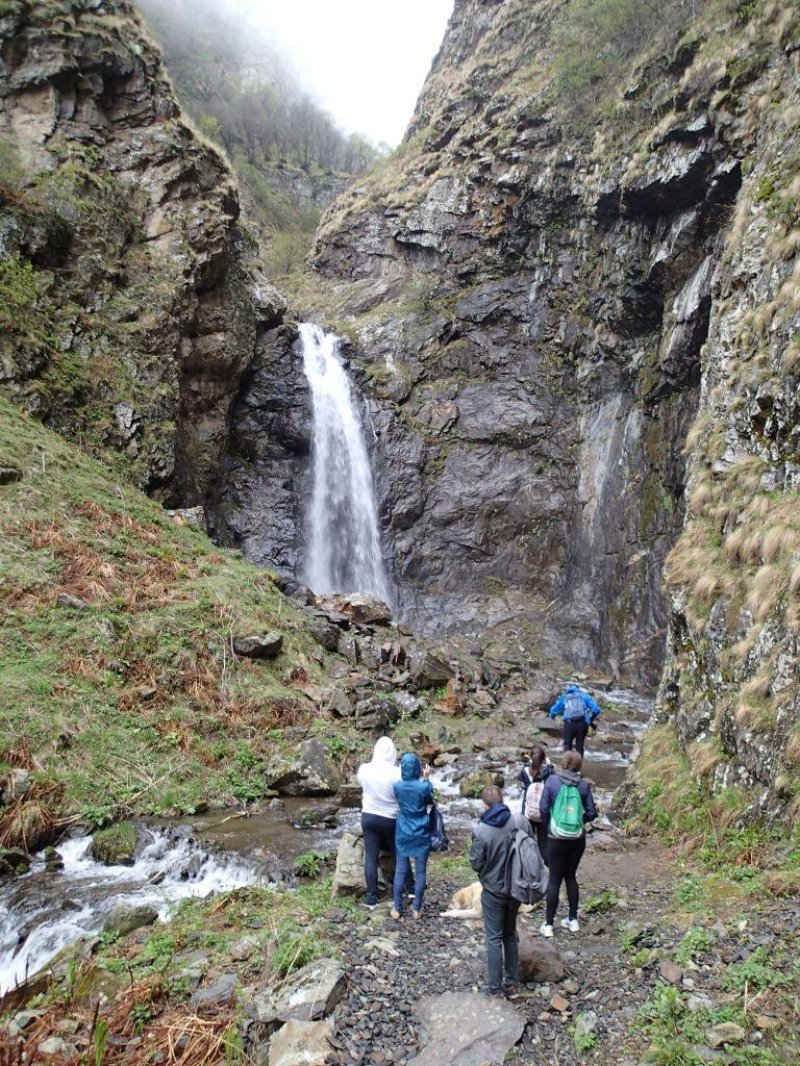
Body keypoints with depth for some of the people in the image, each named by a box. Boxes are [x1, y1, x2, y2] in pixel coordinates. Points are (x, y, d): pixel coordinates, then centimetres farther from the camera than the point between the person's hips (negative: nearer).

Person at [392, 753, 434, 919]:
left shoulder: (397, 786, -11)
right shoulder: (425, 786, -16)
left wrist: (412, 779, 8)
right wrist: (425, 779, 5)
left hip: (403, 834, 1)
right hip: (421, 834, -1)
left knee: (400, 871, 11)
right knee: (420, 871, 10)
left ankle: (397, 908, 17)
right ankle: (417, 908, 17)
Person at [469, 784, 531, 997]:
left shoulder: (480, 830, -22)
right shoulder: (520, 821, -13)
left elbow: (475, 863, -13)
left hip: (493, 890, -4)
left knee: (494, 938, 9)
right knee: (510, 934, 21)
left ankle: (495, 988, 17)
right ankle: (513, 982, 29)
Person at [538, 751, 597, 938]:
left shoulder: (552, 780, -10)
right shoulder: (584, 785, -6)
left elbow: (544, 809, -8)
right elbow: (591, 813, -2)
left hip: (556, 839, -2)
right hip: (578, 838, 2)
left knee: (554, 879, 7)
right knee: (571, 877, 19)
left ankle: (548, 924, 12)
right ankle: (573, 920, 27)